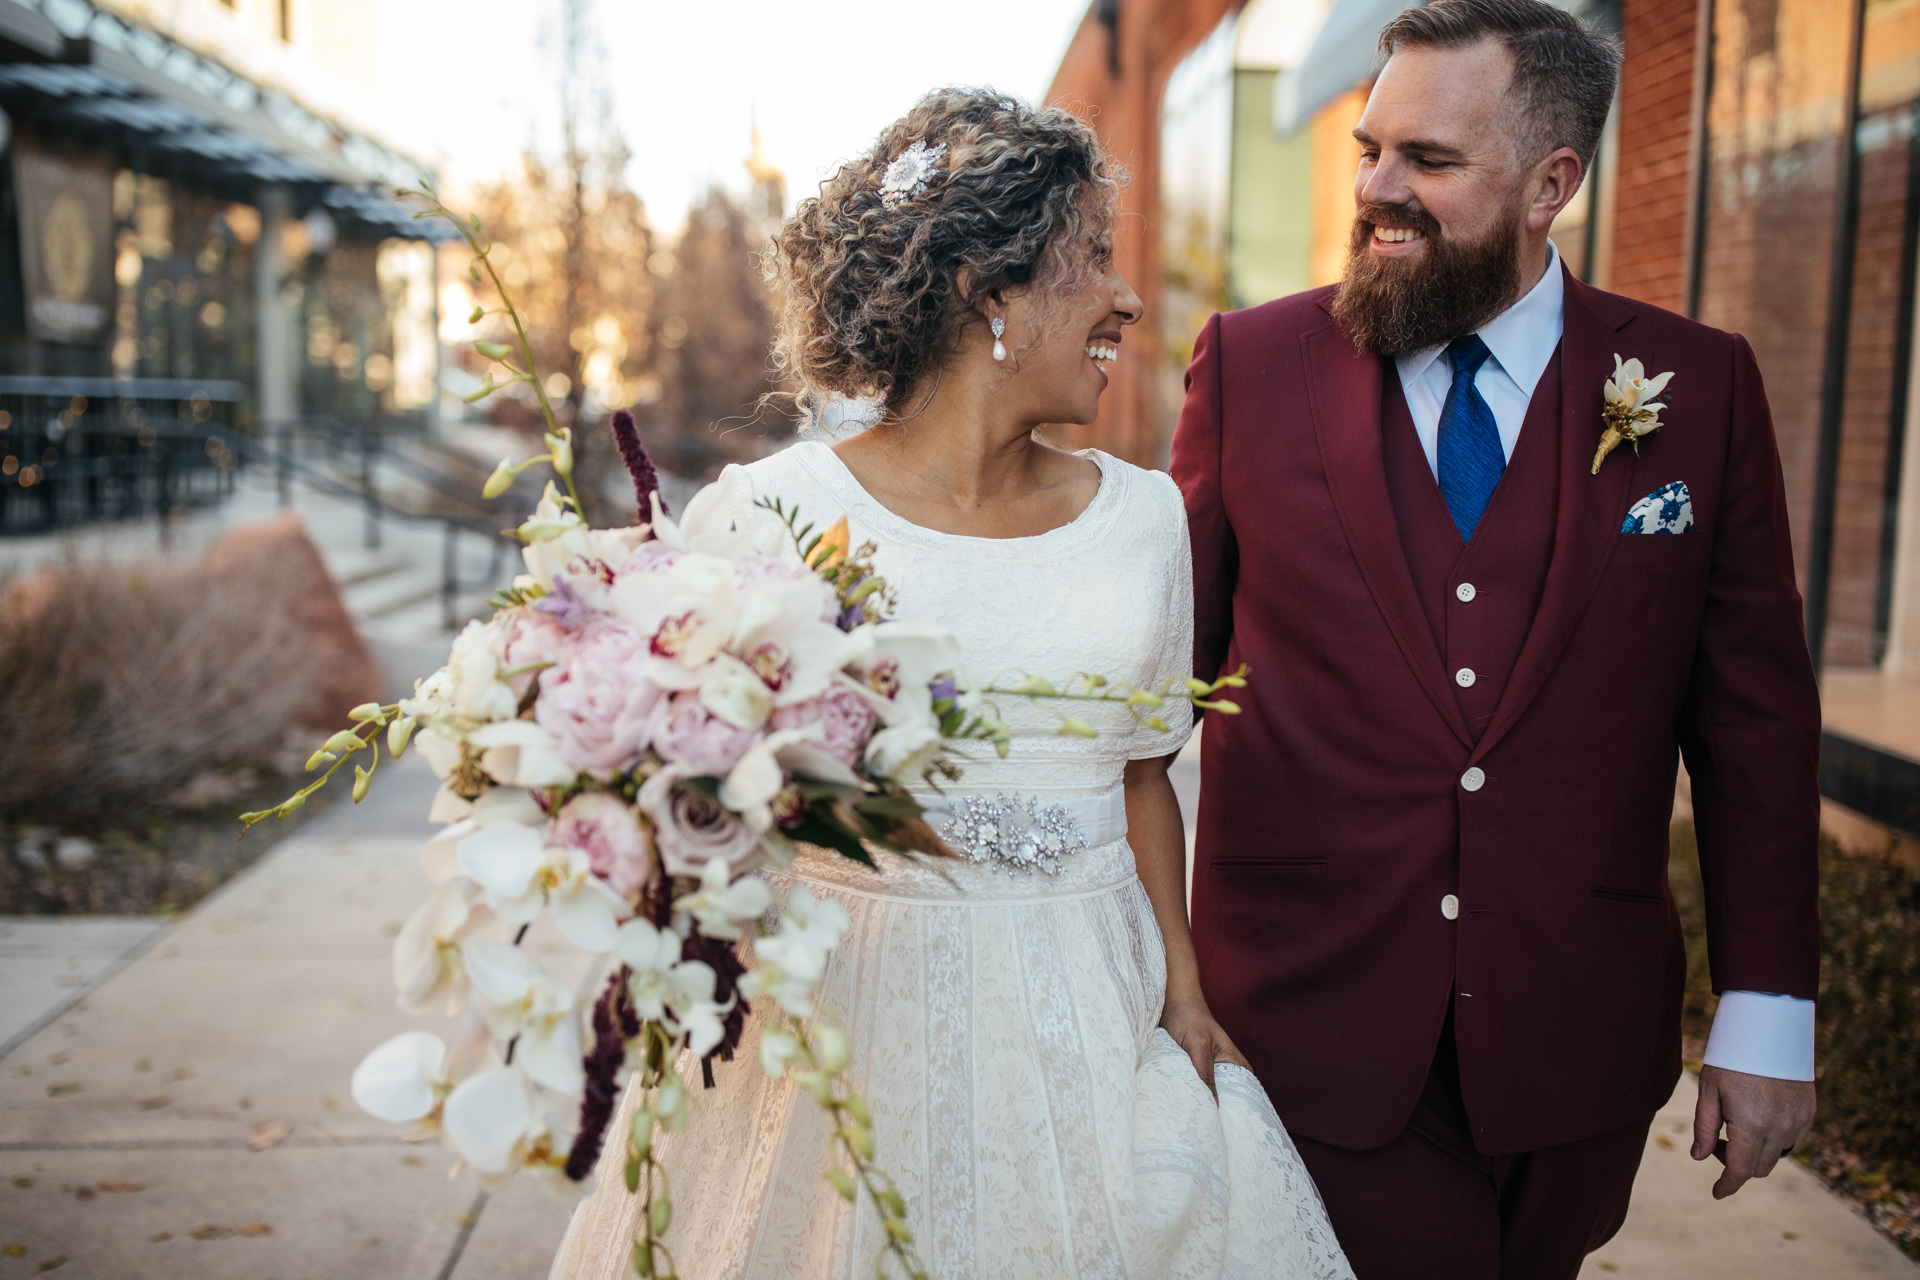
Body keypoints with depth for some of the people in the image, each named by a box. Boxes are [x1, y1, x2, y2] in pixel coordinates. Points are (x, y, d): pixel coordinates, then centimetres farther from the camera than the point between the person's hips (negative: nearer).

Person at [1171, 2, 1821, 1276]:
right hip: (1312, 1020, -1)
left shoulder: (1700, 385, -2)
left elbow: (1756, 715, 2)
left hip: (1577, 1029, 2)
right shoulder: (1251, 365, -3)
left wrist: (1768, 1010, 1)